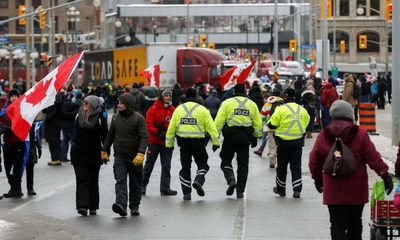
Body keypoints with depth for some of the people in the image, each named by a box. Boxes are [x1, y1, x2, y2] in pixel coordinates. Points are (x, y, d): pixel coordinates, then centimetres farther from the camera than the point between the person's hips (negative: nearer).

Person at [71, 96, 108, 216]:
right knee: (82, 179, -7)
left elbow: (105, 137, -3)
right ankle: (82, 206, -15)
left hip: (94, 154, -1)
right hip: (78, 153, 1)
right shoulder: (78, 116, 5)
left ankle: (93, 206, 19)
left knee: (93, 181, 10)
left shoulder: (100, 119, -6)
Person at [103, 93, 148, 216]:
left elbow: (144, 137, -15)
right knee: (120, 180, -13)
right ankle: (121, 204, -25)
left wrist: (141, 153, -26)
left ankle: (134, 206, 20)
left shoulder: (138, 118, -8)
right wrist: (105, 151, 17)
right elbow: (110, 136, 18)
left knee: (135, 183, 8)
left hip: (135, 157, -3)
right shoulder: (116, 118, 7)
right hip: (119, 156, 3)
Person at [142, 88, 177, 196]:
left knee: (166, 166, 3)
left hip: (167, 142, 3)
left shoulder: (173, 110, 6)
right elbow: (149, 124, -11)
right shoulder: (154, 109, -6)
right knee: (149, 164, 7)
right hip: (154, 141, -3)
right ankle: (142, 185, 21)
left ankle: (165, 188, 5)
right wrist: (158, 133, -21)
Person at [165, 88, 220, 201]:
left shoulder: (178, 109, 5)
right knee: (202, 164, 13)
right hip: (198, 141, -2)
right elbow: (211, 127, -5)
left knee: (185, 166, 11)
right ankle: (198, 180, -15)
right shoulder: (202, 109, -1)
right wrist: (216, 142, -2)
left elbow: (171, 128, 5)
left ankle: (186, 192, 7)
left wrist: (169, 144, 11)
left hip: (183, 142, 2)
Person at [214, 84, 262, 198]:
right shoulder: (252, 104, 9)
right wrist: (255, 137, 20)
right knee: (243, 163, 8)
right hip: (245, 137, 2)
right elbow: (258, 124, 11)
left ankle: (231, 180, -14)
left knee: (226, 160, 11)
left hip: (230, 135, -2)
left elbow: (219, 122, -6)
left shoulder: (227, 103, 0)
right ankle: (240, 191, 7)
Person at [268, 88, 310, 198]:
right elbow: (306, 124, 13)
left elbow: (271, 125, -10)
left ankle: (281, 189, 21)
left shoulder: (281, 109, -12)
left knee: (282, 166, 11)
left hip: (283, 141, -3)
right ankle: (297, 189, -4)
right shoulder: (302, 110, 2)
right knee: (296, 166, 6)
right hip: (298, 141, 3)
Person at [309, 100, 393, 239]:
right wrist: (384, 174, -3)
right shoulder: (361, 135, -5)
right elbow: (373, 157, -8)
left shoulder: (323, 136, 1)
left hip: (333, 191, 0)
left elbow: (314, 161, 9)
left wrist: (317, 178, 24)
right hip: (356, 191, 0)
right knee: (355, 223, 14)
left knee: (337, 224, 1)